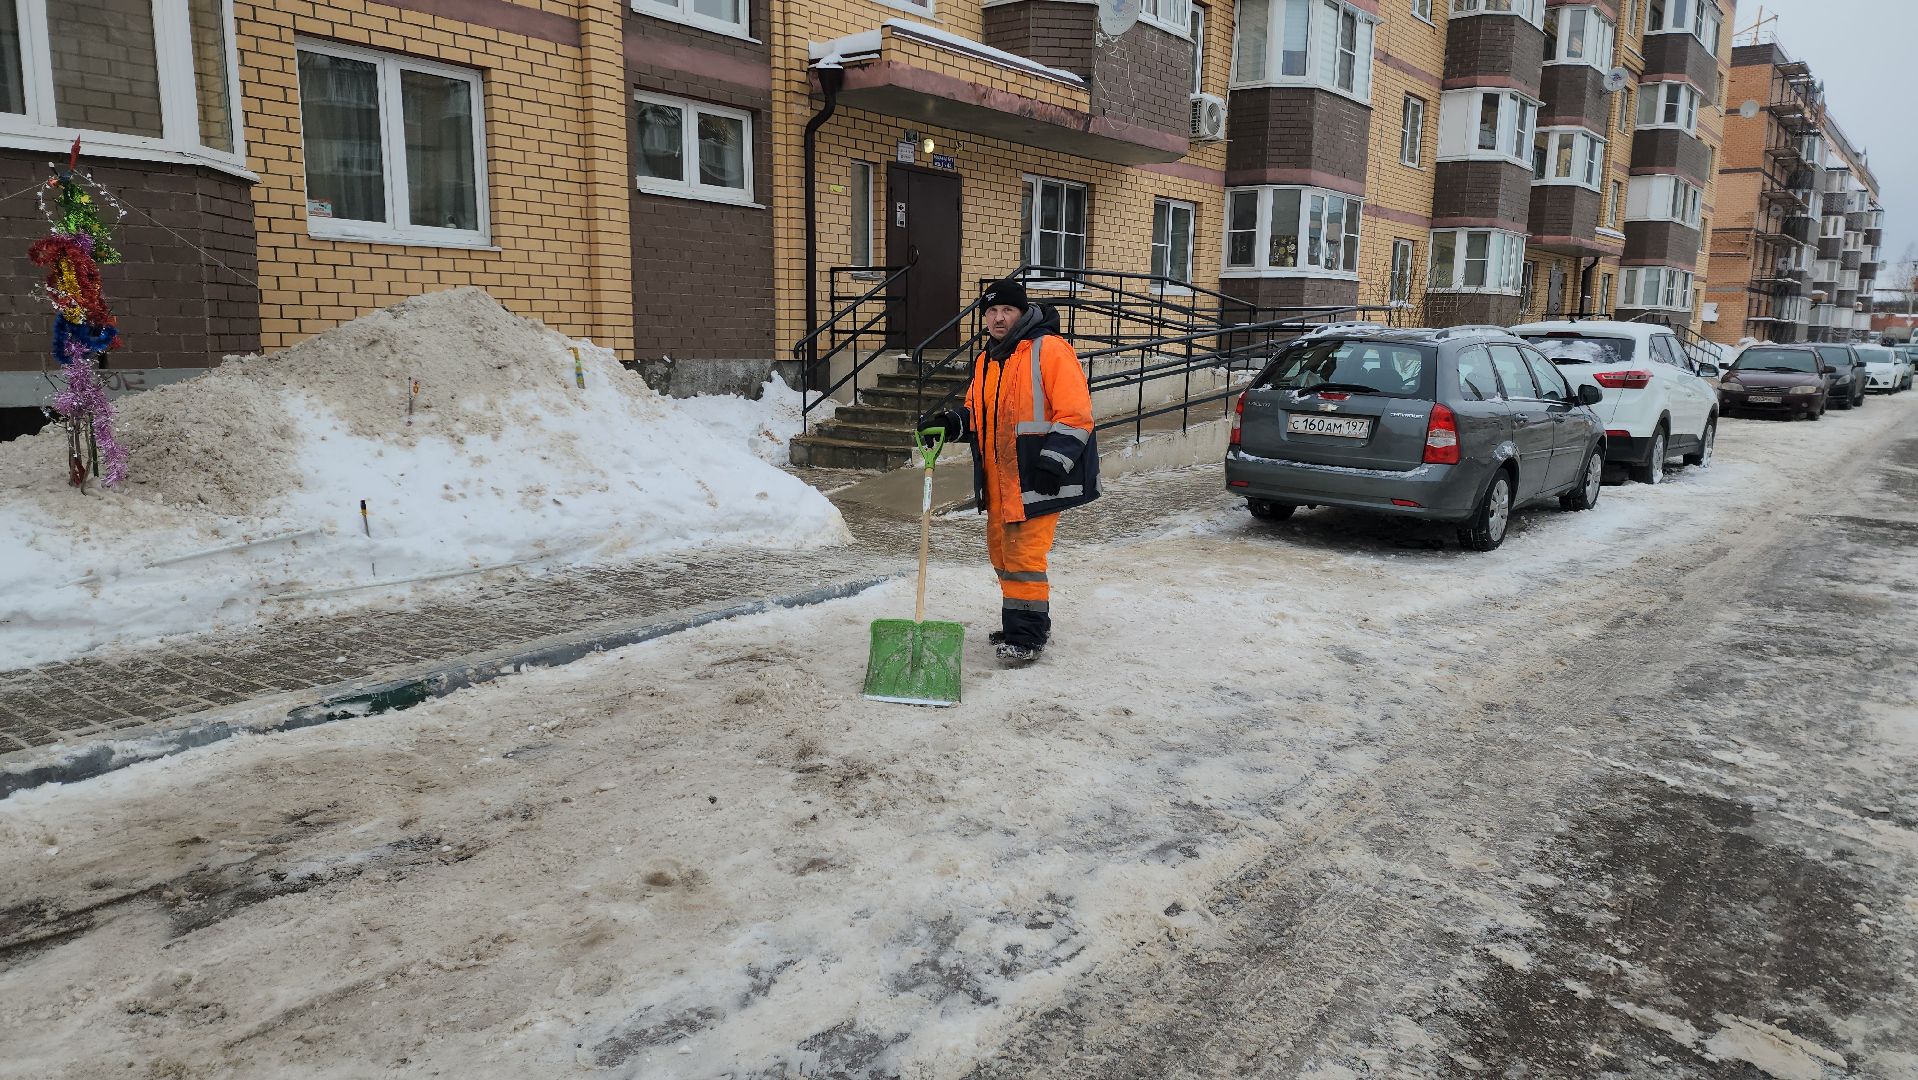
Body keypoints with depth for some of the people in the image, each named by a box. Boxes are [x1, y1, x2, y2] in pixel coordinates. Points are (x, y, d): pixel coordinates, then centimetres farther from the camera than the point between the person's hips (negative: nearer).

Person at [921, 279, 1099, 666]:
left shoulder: (1049, 350, -11)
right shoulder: (987, 360, 16)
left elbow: (1075, 413, -16)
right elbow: (976, 414, 23)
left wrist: (1054, 463, -21)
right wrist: (949, 423, 3)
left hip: (1037, 477, -9)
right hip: (998, 478, 9)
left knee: (1024, 556, -9)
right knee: (1002, 551, 15)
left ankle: (1026, 637, 2)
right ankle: (1031, 625, 29)